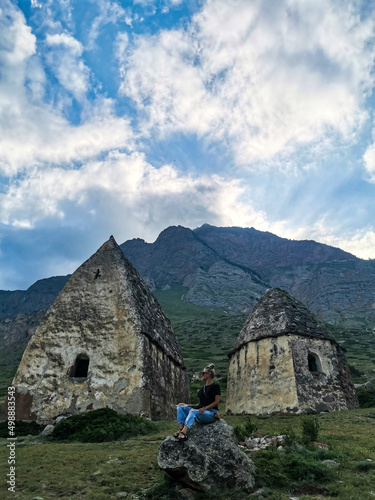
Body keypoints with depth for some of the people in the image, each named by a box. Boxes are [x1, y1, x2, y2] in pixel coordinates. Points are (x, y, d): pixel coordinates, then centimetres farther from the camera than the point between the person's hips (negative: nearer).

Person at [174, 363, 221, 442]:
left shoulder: (215, 386, 2)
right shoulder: (202, 389, 23)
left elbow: (216, 402, -8)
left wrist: (205, 408, -21)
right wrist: (188, 405, 5)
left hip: (211, 413, -7)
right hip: (201, 412, 7)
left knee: (193, 411, -36)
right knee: (180, 407, -11)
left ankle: (184, 433, -55)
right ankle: (181, 429, -32)